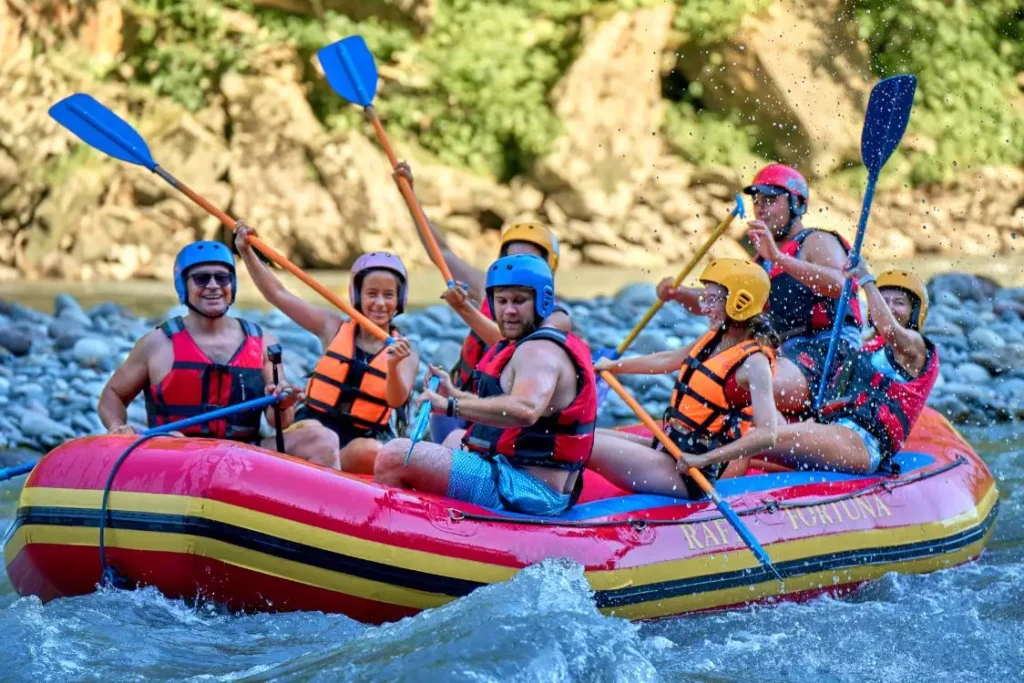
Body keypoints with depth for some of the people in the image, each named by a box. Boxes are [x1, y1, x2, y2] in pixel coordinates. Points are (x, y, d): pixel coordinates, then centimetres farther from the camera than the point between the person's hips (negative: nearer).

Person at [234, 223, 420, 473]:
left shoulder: (404, 354, 4)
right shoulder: (334, 328, 9)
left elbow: (396, 401, -14)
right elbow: (277, 294, 9)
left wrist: (393, 366, -33)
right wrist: (247, 251, 1)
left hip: (363, 440, 0)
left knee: (372, 452, -35)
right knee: (316, 435, -35)